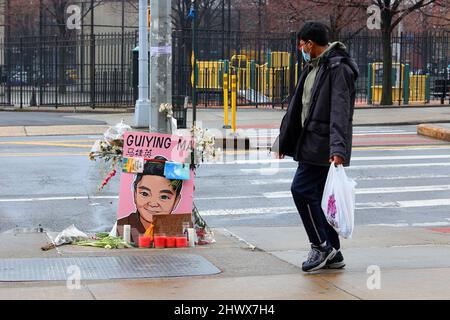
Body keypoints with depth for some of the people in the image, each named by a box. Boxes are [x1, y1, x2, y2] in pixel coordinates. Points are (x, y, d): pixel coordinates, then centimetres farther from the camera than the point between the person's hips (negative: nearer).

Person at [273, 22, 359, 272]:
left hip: (323, 145, -10)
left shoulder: (338, 69, -13)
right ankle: (333, 254, 15)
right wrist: (284, 139, 28)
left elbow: (340, 111, -23)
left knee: (301, 189, -13)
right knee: (316, 195, 9)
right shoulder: (312, 68, 18)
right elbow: (297, 106, 24)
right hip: (311, 142, 10)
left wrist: (338, 148, -31)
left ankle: (322, 246, -2)